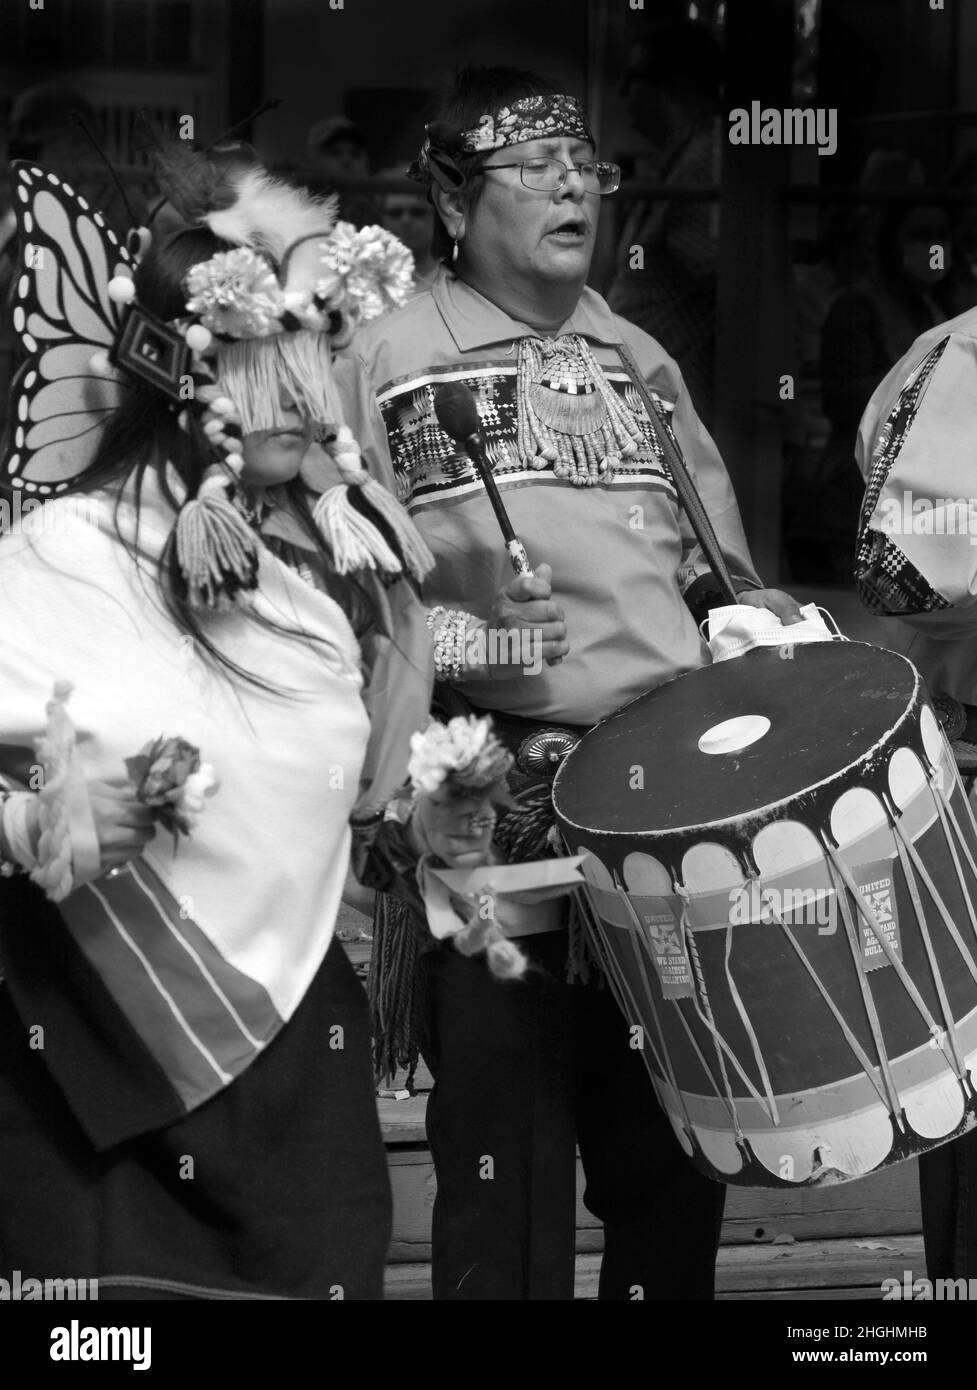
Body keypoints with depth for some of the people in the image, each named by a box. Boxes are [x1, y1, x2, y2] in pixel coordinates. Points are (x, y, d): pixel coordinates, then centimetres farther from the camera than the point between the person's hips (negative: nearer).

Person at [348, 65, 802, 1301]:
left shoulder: (640, 362, 17)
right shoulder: (387, 361, -2)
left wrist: (739, 600, 7)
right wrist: (452, 641, -19)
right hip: (498, 824, -5)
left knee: (678, 1160, 9)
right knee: (512, 1192, -4)